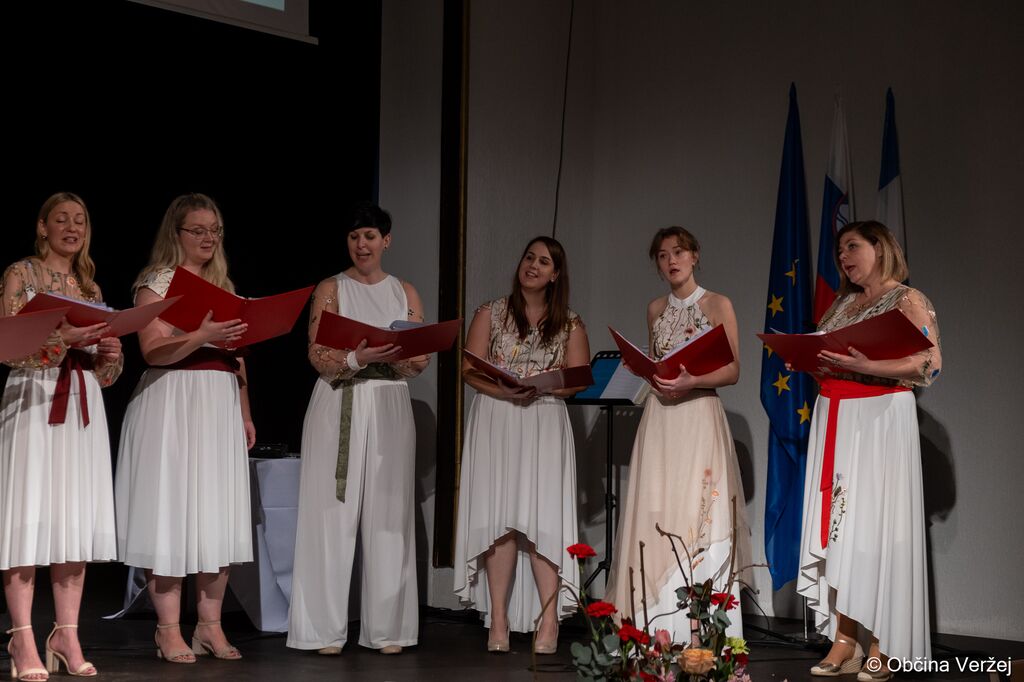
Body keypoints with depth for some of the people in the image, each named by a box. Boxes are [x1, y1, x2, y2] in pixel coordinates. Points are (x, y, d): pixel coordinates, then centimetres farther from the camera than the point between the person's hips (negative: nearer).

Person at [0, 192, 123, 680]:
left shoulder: (91, 288, 18)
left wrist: (110, 354, -4)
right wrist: (62, 337, -21)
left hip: (83, 406, 6)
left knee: (77, 517, 3)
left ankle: (67, 635, 6)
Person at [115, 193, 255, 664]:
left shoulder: (224, 287, 17)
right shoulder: (156, 283, -2)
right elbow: (152, 352, -13)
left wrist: (246, 414, 13)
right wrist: (202, 336, -25)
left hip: (220, 408, 6)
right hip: (172, 407, -6)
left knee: (219, 517, 5)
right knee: (171, 512, -5)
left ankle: (210, 625, 11)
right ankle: (169, 630, 0)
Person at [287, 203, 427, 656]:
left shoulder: (405, 293, 13)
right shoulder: (331, 289, 5)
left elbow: (420, 361, 6)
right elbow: (318, 356, -6)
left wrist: (395, 356, -16)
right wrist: (358, 358, -24)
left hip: (389, 409, 2)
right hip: (338, 408, -2)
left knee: (387, 516, 1)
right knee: (333, 513, -4)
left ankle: (386, 628, 6)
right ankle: (326, 628, -1)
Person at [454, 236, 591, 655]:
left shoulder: (569, 325, 12)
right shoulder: (490, 313, 10)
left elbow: (579, 379, 3)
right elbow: (470, 369, 2)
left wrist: (539, 386, -15)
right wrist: (505, 391, -17)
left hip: (545, 424, 0)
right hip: (495, 420, 0)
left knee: (541, 517, -11)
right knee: (499, 519, -8)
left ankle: (549, 619, -12)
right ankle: (498, 620, -7)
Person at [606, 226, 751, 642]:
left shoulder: (718, 305, 1)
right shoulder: (656, 310, 14)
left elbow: (732, 371, -2)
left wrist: (691, 382, -18)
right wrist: (656, 379, 0)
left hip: (700, 415, -4)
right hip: (659, 417, 4)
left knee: (699, 517, -9)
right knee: (656, 513, -3)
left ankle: (700, 634, -7)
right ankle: (660, 632, -1)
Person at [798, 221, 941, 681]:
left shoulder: (908, 300, -2)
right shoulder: (843, 305, 18)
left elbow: (930, 364, -12)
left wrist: (867, 366, -22)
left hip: (879, 421, -6)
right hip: (834, 422, 7)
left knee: (875, 527, -8)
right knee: (839, 527, 2)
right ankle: (844, 642, 3)